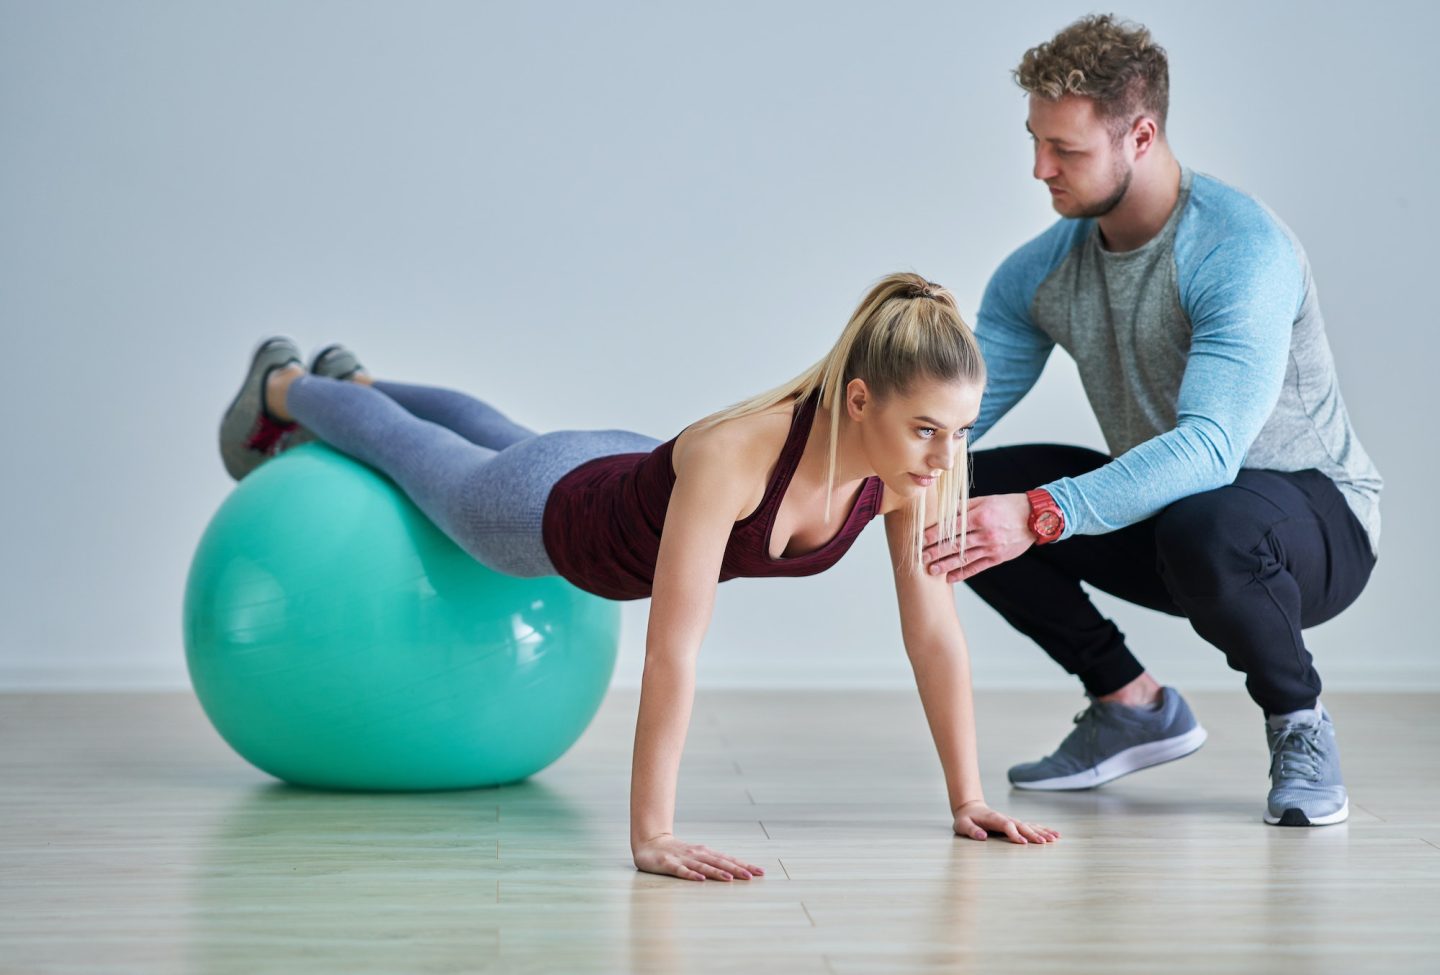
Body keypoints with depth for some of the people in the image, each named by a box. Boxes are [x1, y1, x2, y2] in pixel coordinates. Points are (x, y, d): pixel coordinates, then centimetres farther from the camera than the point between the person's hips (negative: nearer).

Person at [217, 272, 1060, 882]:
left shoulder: (911, 464, -31)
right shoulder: (736, 455, -49)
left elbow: (936, 631, -23)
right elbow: (672, 651, -49)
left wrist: (967, 797, -23)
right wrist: (651, 836, -50)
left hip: (637, 487, 5)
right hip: (550, 512, -5)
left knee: (496, 439, 36)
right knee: (402, 450, 27)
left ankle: (352, 380, 67)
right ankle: (280, 389, 60)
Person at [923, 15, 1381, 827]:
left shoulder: (1242, 250, -26)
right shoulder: (1042, 271, -4)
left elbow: (1209, 447, -39)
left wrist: (1044, 514, -50)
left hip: (1317, 522, -7)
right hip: (1159, 514, 7)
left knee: (1203, 527, -41)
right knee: (970, 489, -9)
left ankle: (1299, 724, -8)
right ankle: (1132, 705, 6)